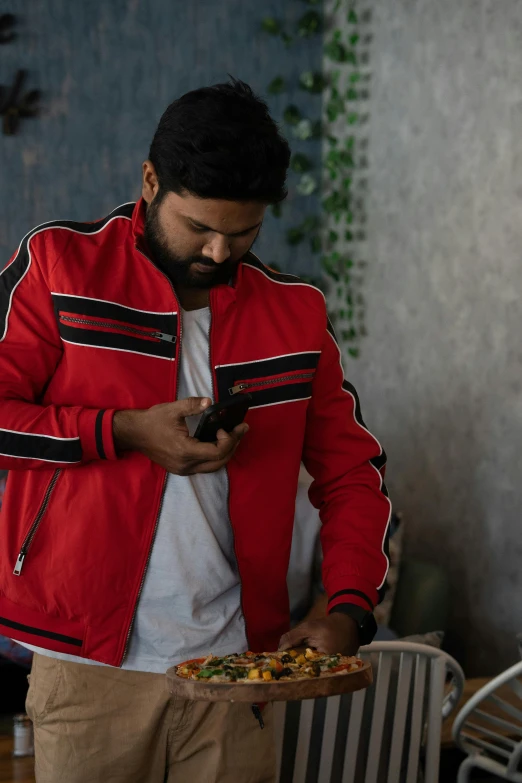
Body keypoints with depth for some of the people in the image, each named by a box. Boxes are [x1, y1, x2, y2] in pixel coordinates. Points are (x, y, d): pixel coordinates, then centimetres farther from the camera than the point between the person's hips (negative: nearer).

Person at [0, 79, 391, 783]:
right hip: (92, 664, -2)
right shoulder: (61, 265, 0)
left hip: (235, 664, 3)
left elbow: (352, 473, 11)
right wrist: (127, 432, -16)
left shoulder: (296, 313, 8)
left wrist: (348, 610, -3)